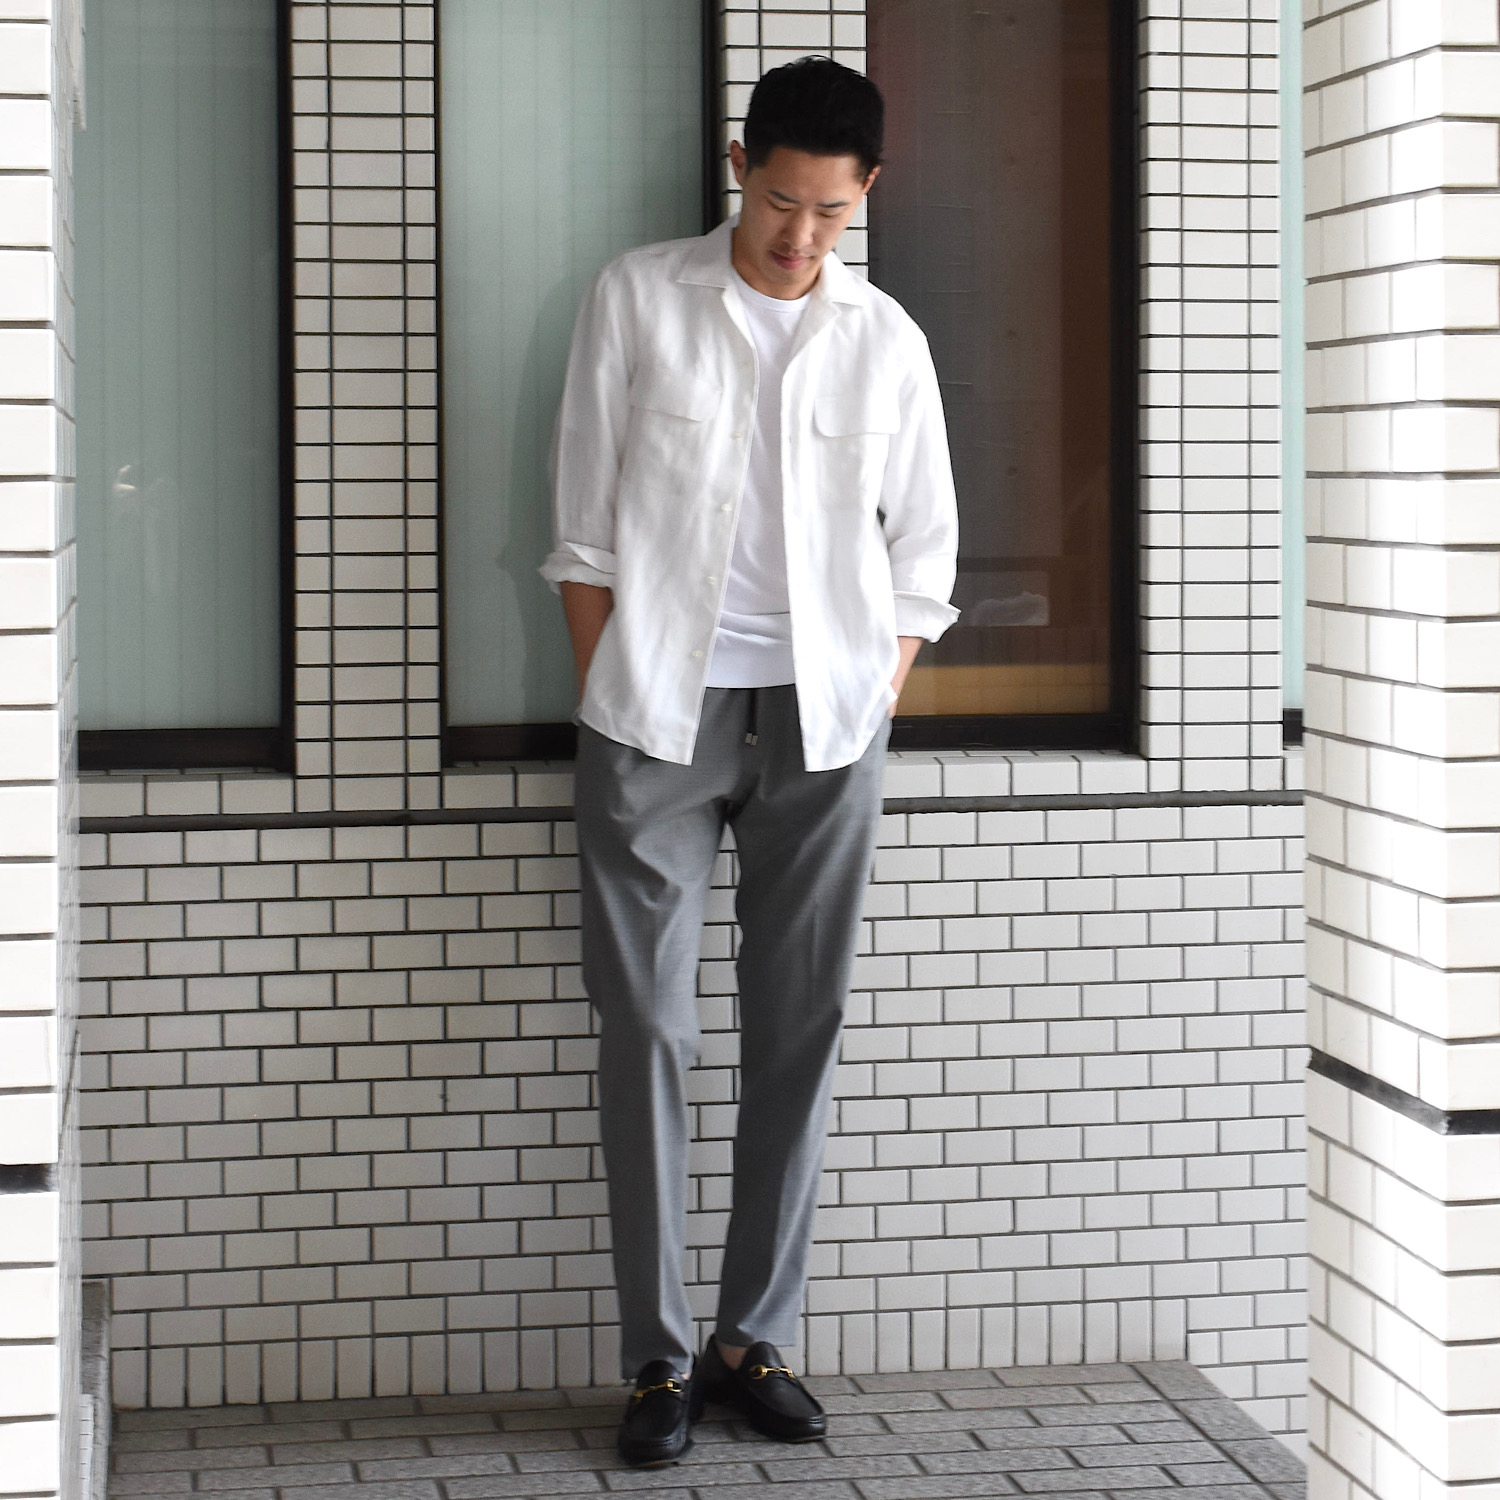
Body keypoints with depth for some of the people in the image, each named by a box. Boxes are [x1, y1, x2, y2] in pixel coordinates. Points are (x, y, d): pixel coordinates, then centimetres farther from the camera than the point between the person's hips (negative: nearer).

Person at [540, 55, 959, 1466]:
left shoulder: (887, 342, 7)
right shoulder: (636, 300, 2)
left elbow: (923, 556, 12)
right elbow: (583, 526, 3)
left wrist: (871, 704, 3)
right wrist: (607, 698, -3)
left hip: (822, 720, 2)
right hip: (658, 714, -2)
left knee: (798, 1032, 4)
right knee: (646, 1029, -4)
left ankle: (755, 1337, 15)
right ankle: (659, 1356, 3)